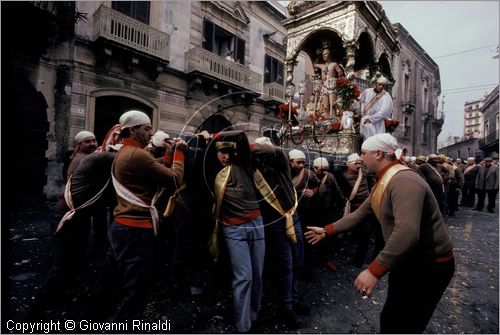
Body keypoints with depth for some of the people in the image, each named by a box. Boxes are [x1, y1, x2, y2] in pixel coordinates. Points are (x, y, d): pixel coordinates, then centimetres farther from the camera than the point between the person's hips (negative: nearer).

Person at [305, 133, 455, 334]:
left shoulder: (403, 181, -27)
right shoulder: (382, 183, 6)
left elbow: (407, 232, -39)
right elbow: (359, 214, 11)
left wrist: (374, 271, -39)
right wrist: (326, 231, 11)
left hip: (429, 265, -9)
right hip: (406, 261, 9)